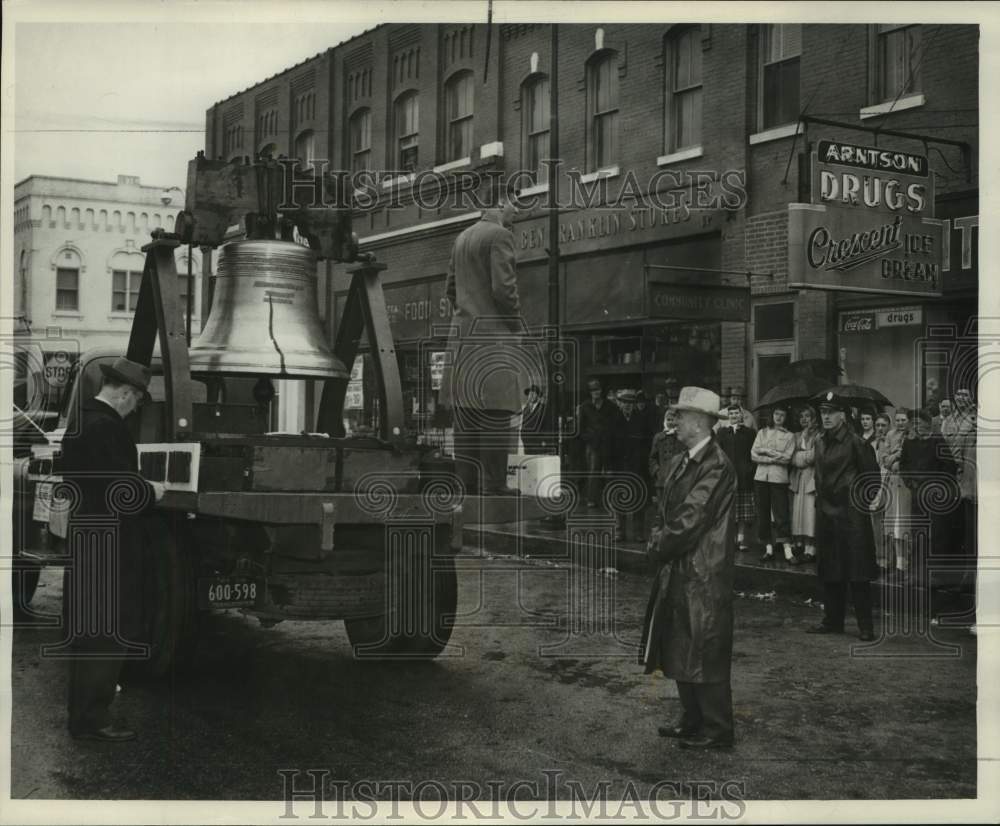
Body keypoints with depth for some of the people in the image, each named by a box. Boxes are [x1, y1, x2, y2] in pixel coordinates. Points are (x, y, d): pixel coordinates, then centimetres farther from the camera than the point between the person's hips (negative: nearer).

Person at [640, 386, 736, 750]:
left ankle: (717, 731, 13)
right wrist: (660, 541, -2)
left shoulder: (716, 466, -19)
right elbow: (667, 512, 16)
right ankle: (693, 720, 30)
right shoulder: (680, 462, 10)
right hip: (678, 571, 9)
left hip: (704, 574, -9)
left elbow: (690, 520, -21)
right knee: (679, 651, 17)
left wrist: (659, 547, -9)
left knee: (706, 655, 1)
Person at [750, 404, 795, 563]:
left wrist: (766, 451, -6)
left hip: (779, 478, -3)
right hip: (761, 477, 3)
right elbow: (754, 455, 3)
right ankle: (768, 548, 7)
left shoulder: (789, 436, 7)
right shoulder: (762, 433, 13)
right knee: (763, 514, 2)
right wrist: (775, 458, -7)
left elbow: (787, 458, -7)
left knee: (781, 514, -8)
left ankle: (787, 551, -9)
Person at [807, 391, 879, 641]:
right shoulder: (820, 443, 11)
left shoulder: (854, 443, -11)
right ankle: (833, 620, 20)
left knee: (857, 572, -5)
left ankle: (866, 626, 0)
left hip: (851, 514, -7)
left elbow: (873, 474, -7)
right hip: (826, 512, 7)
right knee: (829, 572, 11)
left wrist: (861, 499, -5)